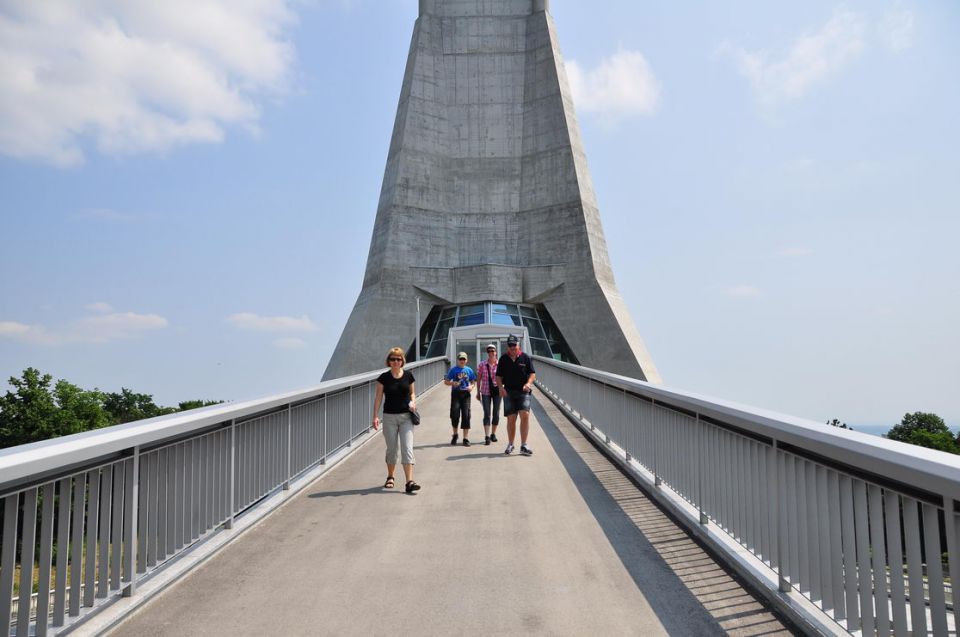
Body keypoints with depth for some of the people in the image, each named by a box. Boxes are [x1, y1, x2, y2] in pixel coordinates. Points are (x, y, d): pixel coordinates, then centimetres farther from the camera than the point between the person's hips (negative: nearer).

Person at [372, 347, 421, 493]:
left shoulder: (408, 376, 2)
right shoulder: (384, 378, -1)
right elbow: (378, 397, 1)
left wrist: (413, 402, -9)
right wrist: (375, 416, -6)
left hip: (406, 417, 0)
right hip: (389, 417, 0)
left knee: (407, 448, -8)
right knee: (392, 449, 10)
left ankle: (409, 482, -12)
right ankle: (390, 477, 31)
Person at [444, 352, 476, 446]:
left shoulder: (469, 370, 9)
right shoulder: (453, 369, 2)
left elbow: (473, 381, 17)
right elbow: (446, 381, 3)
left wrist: (471, 386, -5)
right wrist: (452, 383, -18)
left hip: (465, 394, 2)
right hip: (456, 393, -2)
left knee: (466, 416, -2)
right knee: (454, 414, -9)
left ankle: (465, 439, 6)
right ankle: (455, 434, 18)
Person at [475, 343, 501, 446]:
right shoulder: (482, 364, -1)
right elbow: (478, 379, 5)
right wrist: (478, 392, 5)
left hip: (497, 391, 1)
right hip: (486, 392, -1)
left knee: (496, 413, 8)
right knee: (487, 414, -5)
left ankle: (493, 434, 24)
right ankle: (487, 436, -6)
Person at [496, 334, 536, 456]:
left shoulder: (525, 358, 4)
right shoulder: (503, 359, 8)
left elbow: (532, 374, 5)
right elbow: (498, 376, 11)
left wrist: (528, 383, -14)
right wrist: (501, 387, -7)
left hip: (523, 392, -1)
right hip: (508, 392, 1)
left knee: (525, 415, -15)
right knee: (511, 419, 2)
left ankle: (523, 445, -9)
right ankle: (510, 445, 18)